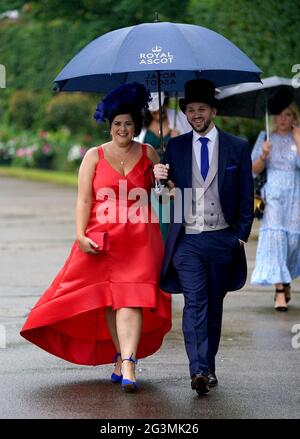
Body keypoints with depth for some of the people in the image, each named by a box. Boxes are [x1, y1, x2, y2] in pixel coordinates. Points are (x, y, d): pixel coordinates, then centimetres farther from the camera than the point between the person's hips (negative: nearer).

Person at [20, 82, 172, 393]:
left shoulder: (148, 154, 10)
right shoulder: (94, 156, 6)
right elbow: (84, 200, 1)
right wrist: (81, 235, -10)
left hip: (139, 239, -1)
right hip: (102, 238, 1)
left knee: (131, 297, -12)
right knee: (107, 298, 3)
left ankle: (127, 364, -20)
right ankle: (122, 355, 19)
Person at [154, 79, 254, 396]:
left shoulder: (236, 148, 5)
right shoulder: (175, 147, 9)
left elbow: (246, 196, 7)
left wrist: (241, 235, -1)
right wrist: (161, 178, -9)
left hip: (223, 239, 1)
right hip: (187, 239, 0)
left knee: (214, 304, 8)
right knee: (195, 302, -13)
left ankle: (208, 368, 19)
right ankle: (198, 370, -22)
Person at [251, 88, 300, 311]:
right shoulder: (265, 138, 8)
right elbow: (255, 170, 5)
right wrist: (263, 155, -13)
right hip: (273, 197, 0)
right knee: (274, 236, -12)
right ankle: (280, 290, -17)